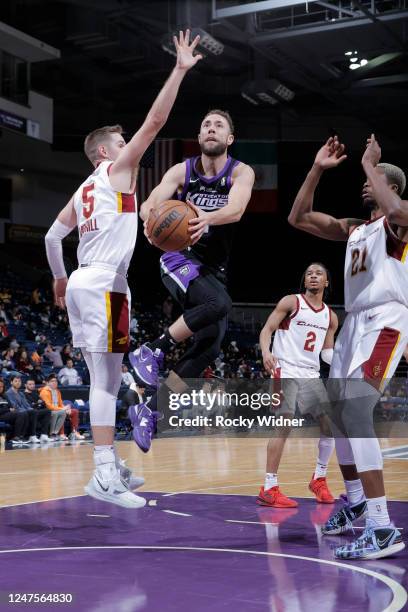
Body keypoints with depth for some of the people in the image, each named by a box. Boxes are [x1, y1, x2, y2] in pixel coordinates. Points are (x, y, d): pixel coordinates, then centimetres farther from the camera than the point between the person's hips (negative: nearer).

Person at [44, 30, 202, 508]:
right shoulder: (116, 169, 0)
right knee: (106, 379, -13)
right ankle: (104, 478, -16)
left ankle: (109, 464, 20)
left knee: (103, 378, 13)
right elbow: (154, 122, -9)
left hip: (82, 284, 9)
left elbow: (52, 237, 23)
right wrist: (180, 70, -8)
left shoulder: (83, 191, 21)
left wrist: (59, 279, 35)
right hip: (104, 286, -9)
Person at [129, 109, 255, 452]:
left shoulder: (241, 173, -6)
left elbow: (235, 210, -26)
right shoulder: (182, 171, -4)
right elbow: (149, 204, -15)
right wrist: (151, 219, -41)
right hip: (179, 258, -3)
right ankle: (152, 351, -21)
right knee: (219, 303, -33)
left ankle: (148, 411, 4)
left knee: (209, 347, -6)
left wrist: (206, 218, -49)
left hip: (215, 268, 3)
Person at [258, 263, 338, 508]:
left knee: (331, 425, 3)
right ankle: (269, 489, -12)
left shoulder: (331, 317, 14)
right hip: (286, 371, -6)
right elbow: (267, 329, -7)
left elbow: (326, 352, 17)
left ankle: (319, 479, 21)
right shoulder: (291, 302, -1)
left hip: (312, 375, 6)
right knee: (284, 427, -14)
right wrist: (266, 352, -26)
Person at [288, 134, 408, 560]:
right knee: (336, 413, 16)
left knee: (355, 412, -23)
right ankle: (355, 502, 34)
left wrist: (370, 164, -15)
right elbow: (298, 218, 20)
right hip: (354, 323, 9)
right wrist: (317, 170, 13)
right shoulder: (353, 228, 21)